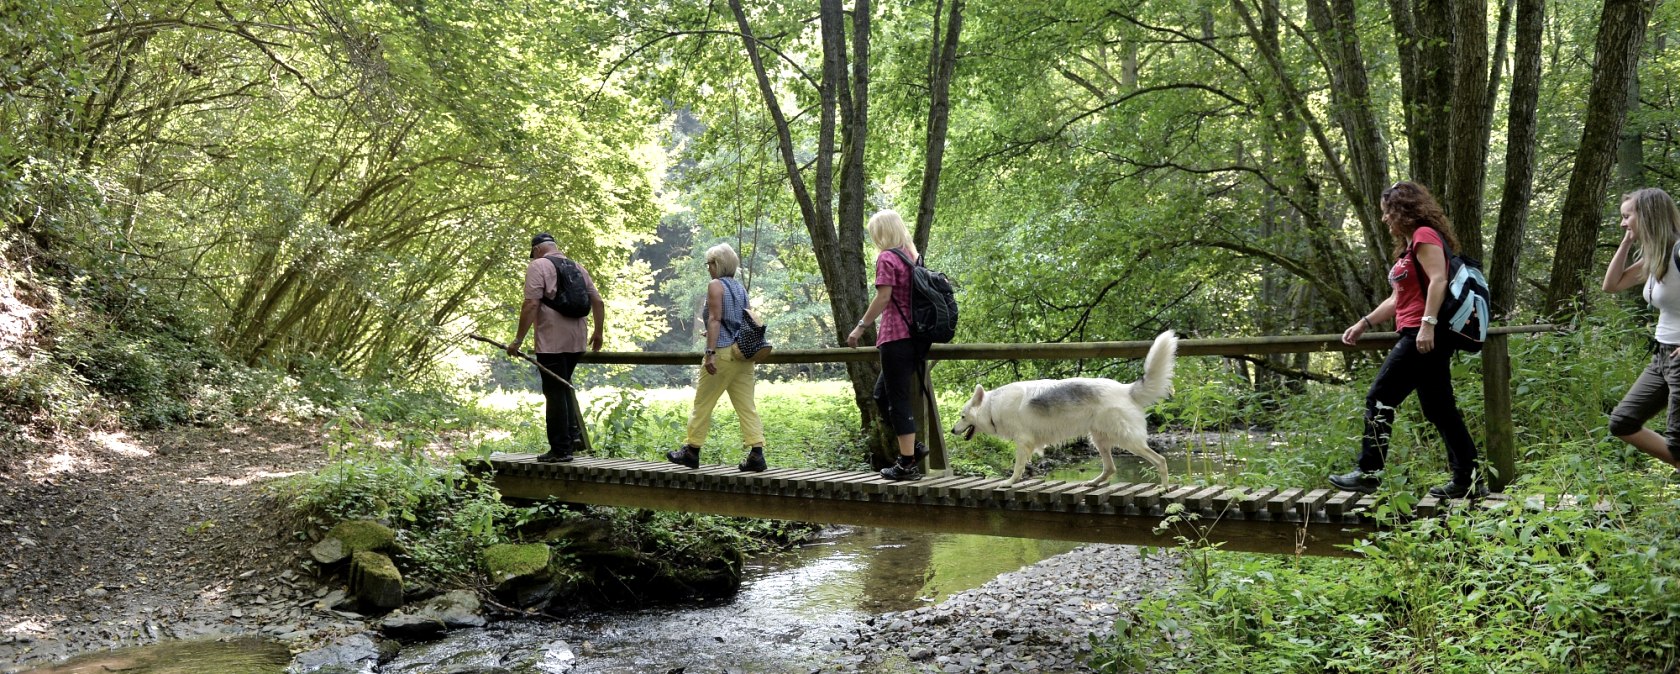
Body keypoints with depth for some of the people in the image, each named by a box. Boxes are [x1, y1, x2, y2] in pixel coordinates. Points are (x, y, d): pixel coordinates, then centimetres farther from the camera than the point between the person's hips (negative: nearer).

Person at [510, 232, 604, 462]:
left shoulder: (538, 266, -5)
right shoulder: (578, 267, 15)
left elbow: (531, 305, -14)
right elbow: (597, 301, 13)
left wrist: (518, 340, -11)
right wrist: (598, 332, 23)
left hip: (551, 342, -6)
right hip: (576, 341, 7)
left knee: (555, 392, -2)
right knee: (564, 386, 23)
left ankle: (560, 450, 0)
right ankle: (573, 431, 13)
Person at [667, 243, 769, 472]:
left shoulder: (716, 285, -6)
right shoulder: (739, 286, 17)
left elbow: (715, 319, -15)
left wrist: (710, 352, -19)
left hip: (723, 352, -7)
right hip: (743, 353, 7)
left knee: (702, 404, 5)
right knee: (746, 406, 3)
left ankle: (691, 451, 12)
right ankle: (756, 453, -5)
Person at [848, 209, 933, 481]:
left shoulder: (887, 258, -9)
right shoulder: (912, 256, 14)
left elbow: (883, 297, -15)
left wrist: (861, 327, -10)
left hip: (896, 337, -8)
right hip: (916, 335, 8)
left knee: (898, 398, -3)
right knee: (882, 393, 18)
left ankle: (907, 463, -1)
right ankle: (911, 447, 12)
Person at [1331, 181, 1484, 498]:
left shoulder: (1424, 235, -6)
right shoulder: (1409, 246, 23)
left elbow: (1438, 280, -19)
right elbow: (1398, 299, 26)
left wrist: (1428, 324, -26)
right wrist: (1363, 324, 23)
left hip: (1425, 336, -10)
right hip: (1421, 338, 10)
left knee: (1380, 399, -7)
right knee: (1440, 410, 9)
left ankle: (1368, 474, -3)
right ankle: (1468, 480, 11)